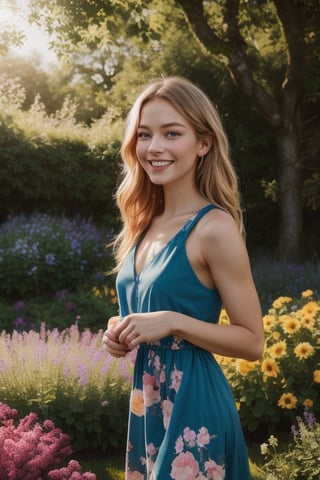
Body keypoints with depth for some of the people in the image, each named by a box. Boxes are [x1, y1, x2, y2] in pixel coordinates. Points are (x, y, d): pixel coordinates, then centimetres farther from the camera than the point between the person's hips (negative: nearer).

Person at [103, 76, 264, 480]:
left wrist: (173, 323, -23)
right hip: (147, 404, 7)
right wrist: (122, 332, -1)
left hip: (193, 405, -7)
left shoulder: (214, 227, -16)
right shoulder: (145, 223, 5)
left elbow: (252, 341, -14)